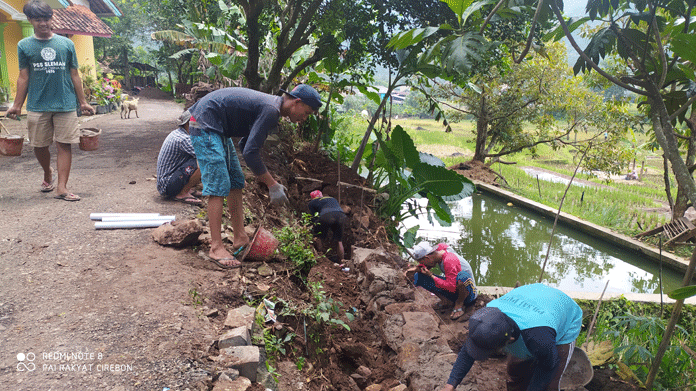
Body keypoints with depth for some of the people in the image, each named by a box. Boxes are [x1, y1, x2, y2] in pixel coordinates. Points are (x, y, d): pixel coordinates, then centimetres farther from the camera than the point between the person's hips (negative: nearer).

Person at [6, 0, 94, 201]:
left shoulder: (66, 44, 7)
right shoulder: (24, 45, 6)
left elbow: (74, 75, 10)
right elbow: (23, 77, 8)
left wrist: (83, 102, 9)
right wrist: (17, 106, 6)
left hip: (65, 104, 0)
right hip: (37, 107, 1)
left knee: (64, 145, -4)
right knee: (39, 146, 8)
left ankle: (62, 188, -1)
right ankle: (48, 174, 36)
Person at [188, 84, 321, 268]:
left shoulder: (270, 106, 10)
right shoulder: (271, 110, -22)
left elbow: (247, 146, 18)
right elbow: (250, 153, -27)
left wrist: (269, 180, 13)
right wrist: (272, 185, -19)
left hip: (215, 129, 11)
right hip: (204, 125, -11)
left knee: (236, 182, 10)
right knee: (218, 186, -14)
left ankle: (240, 239, 17)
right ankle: (216, 248, -9)